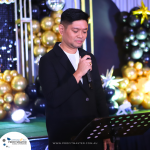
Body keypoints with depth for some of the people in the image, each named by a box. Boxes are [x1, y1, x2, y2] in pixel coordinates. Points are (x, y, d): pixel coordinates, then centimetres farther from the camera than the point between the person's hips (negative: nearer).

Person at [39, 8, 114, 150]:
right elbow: (53, 99, -18)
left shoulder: (90, 58, 8)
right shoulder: (48, 61, -8)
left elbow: (99, 96, 12)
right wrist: (78, 74, -22)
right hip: (63, 137, -5)